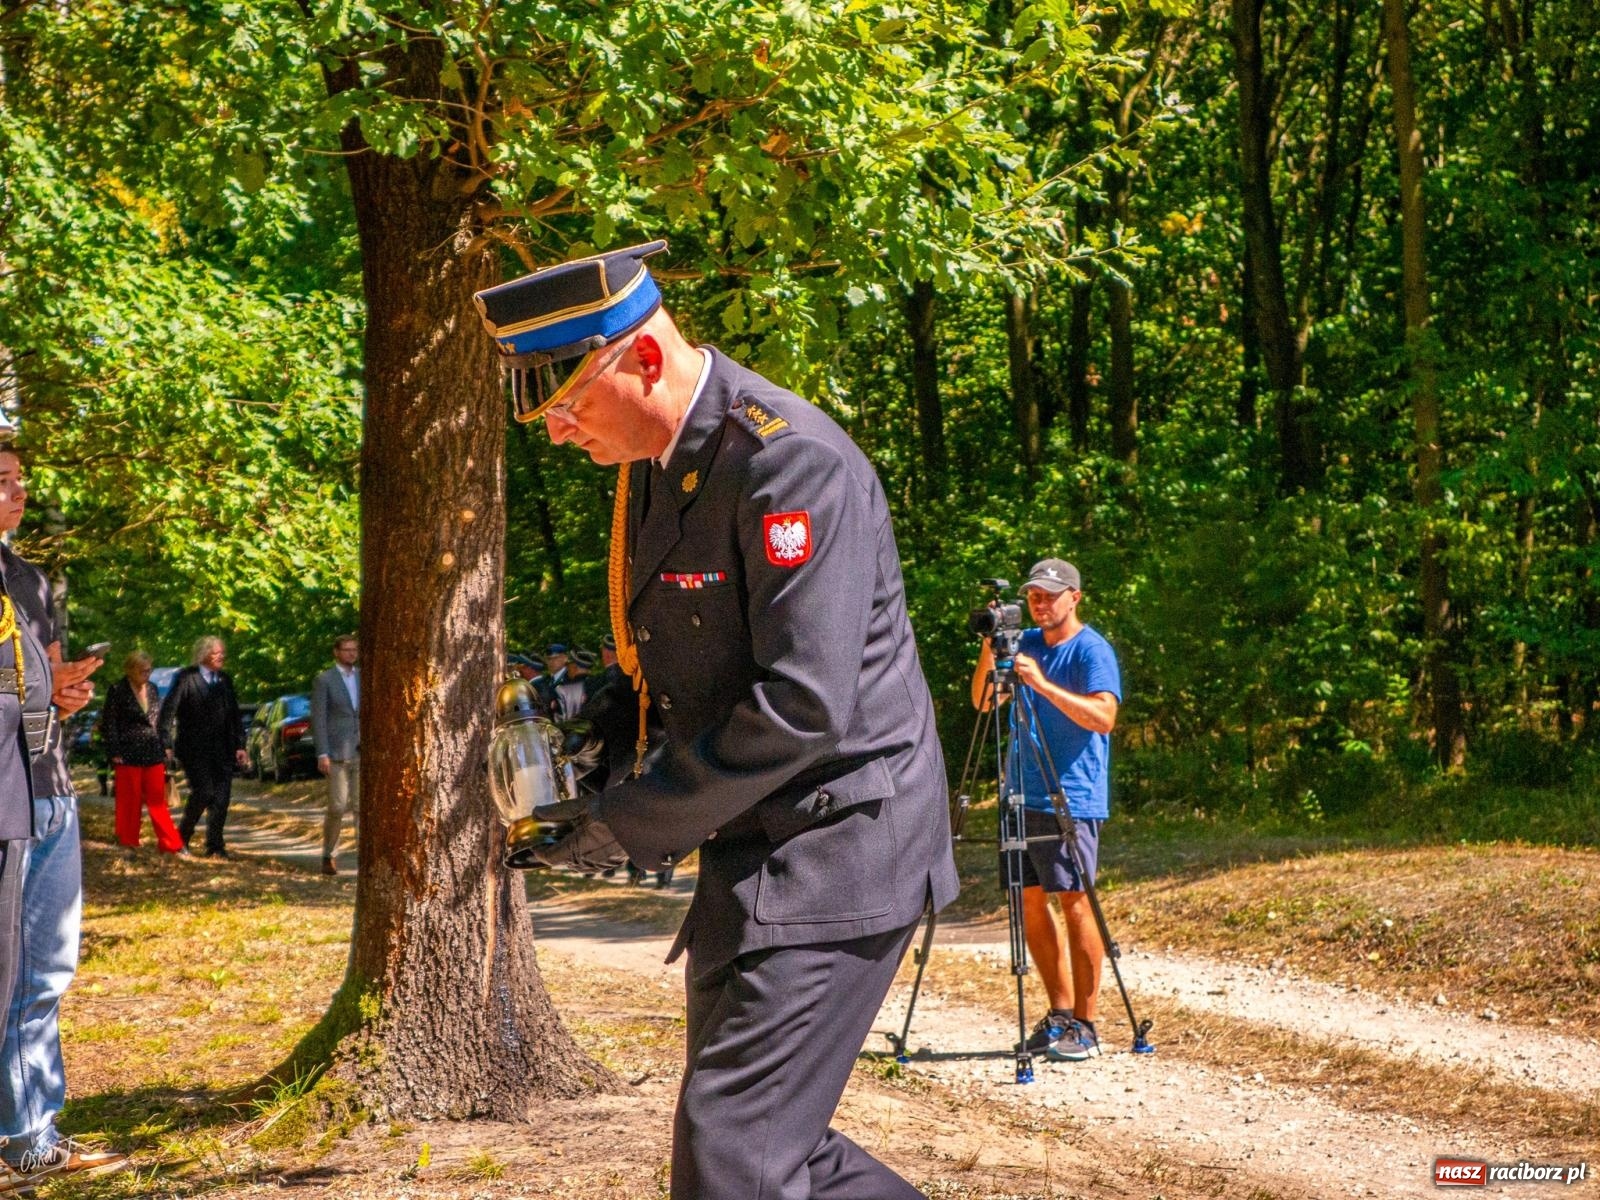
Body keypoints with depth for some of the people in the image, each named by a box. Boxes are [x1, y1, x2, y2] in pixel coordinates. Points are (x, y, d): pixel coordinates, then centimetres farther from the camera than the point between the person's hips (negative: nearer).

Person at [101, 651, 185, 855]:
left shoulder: (152, 689, 12)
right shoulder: (118, 691, -5)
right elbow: (109, 723, -5)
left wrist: (163, 749, 14)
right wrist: (115, 753, -10)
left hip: (153, 755, 5)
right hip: (129, 756, -5)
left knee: (158, 801, 6)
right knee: (129, 802, 3)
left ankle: (171, 844, 7)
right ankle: (129, 844, 13)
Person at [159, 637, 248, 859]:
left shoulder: (225, 680, 13)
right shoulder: (186, 678, -5)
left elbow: (235, 714, 16)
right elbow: (168, 711, -9)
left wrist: (239, 745, 8)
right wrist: (166, 743, -16)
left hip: (221, 749, 5)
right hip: (194, 748, -5)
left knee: (221, 796, -1)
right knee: (204, 792, -13)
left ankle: (215, 846, 6)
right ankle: (182, 837, 8)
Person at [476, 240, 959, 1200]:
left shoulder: (787, 461, -20)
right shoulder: (657, 464, 10)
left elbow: (803, 705, -25)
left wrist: (636, 822, -17)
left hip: (833, 848, -10)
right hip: (751, 855, 10)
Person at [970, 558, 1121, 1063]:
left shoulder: (1092, 650, -7)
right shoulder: (1025, 644, 14)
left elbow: (1103, 716, -20)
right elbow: (983, 701, 11)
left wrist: (1041, 683, -26)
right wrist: (989, 651, -5)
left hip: (1071, 798, -7)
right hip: (1023, 795, 7)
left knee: (1074, 902, -8)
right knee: (1029, 901, 8)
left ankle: (1084, 1025, -4)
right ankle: (1059, 1015, 17)